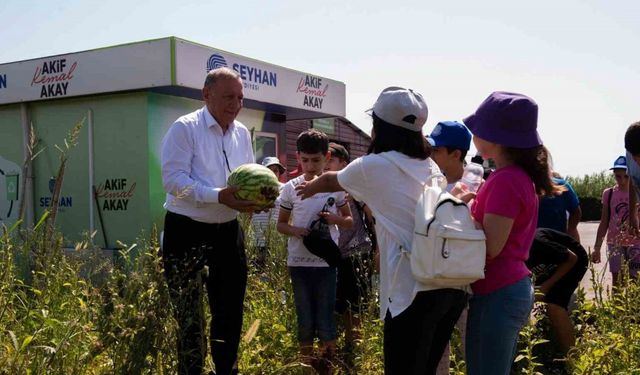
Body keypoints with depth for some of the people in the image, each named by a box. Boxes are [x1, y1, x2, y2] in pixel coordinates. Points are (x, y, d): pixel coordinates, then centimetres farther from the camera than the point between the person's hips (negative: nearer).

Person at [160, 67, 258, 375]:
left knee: (230, 310, 14)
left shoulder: (242, 133, 10)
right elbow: (173, 178, -19)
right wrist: (219, 196, -28)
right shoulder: (185, 128, -10)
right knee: (188, 315, 4)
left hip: (228, 232, 6)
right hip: (187, 232, -6)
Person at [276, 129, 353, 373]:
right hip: (298, 262, 0)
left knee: (326, 320, 5)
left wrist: (333, 218, -12)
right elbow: (280, 224, 7)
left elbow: (349, 221, 10)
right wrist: (295, 230, -15)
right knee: (305, 320, 9)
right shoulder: (290, 188, -1)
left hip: (325, 261, 0)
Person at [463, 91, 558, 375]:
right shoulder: (520, 175, 10)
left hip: (497, 295, -10)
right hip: (512, 289, 10)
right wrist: (472, 203, 7)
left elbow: (490, 247, -21)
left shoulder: (505, 181, -19)